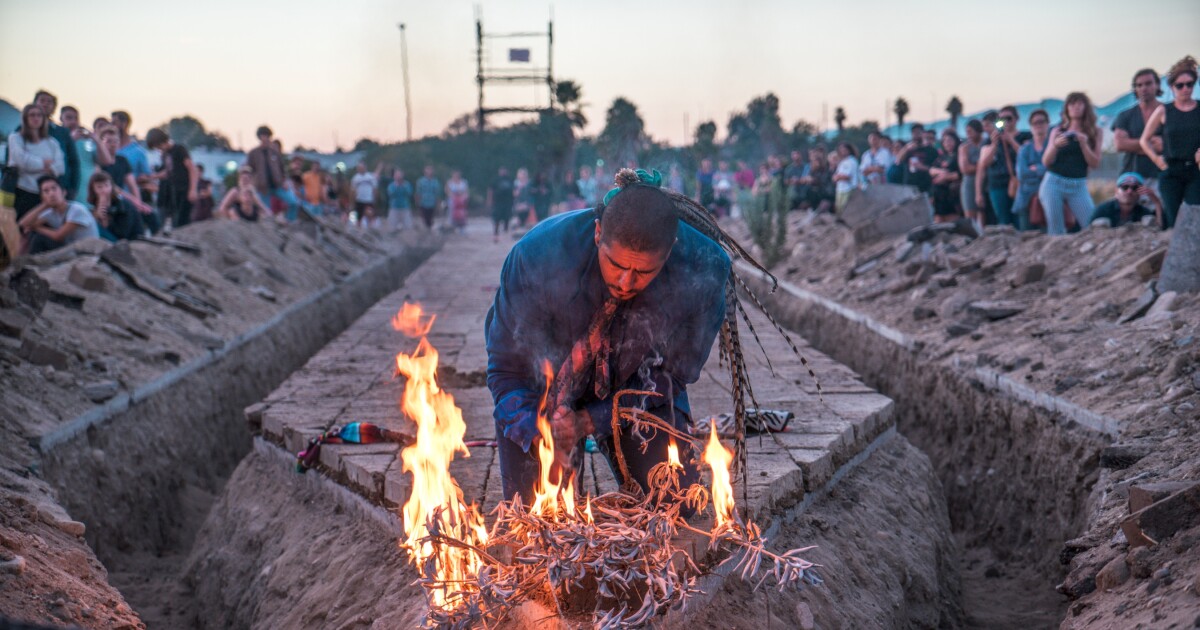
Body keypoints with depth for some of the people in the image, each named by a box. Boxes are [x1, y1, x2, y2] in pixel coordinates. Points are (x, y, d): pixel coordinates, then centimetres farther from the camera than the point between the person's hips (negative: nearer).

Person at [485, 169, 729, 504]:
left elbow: (672, 375, -14)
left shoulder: (703, 271, -28)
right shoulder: (539, 254, -31)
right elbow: (507, 369, -18)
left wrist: (590, 421, -25)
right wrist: (539, 437, -35)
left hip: (640, 393, 1)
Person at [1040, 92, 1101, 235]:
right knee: (1055, 231, -4)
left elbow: (1095, 163, 1)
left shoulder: (1094, 133, 8)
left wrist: (1084, 144, -13)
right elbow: (1046, 162, 4)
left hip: (1078, 186, 0)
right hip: (1054, 183, 0)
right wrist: (1055, 145, -14)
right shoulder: (1058, 131, 8)